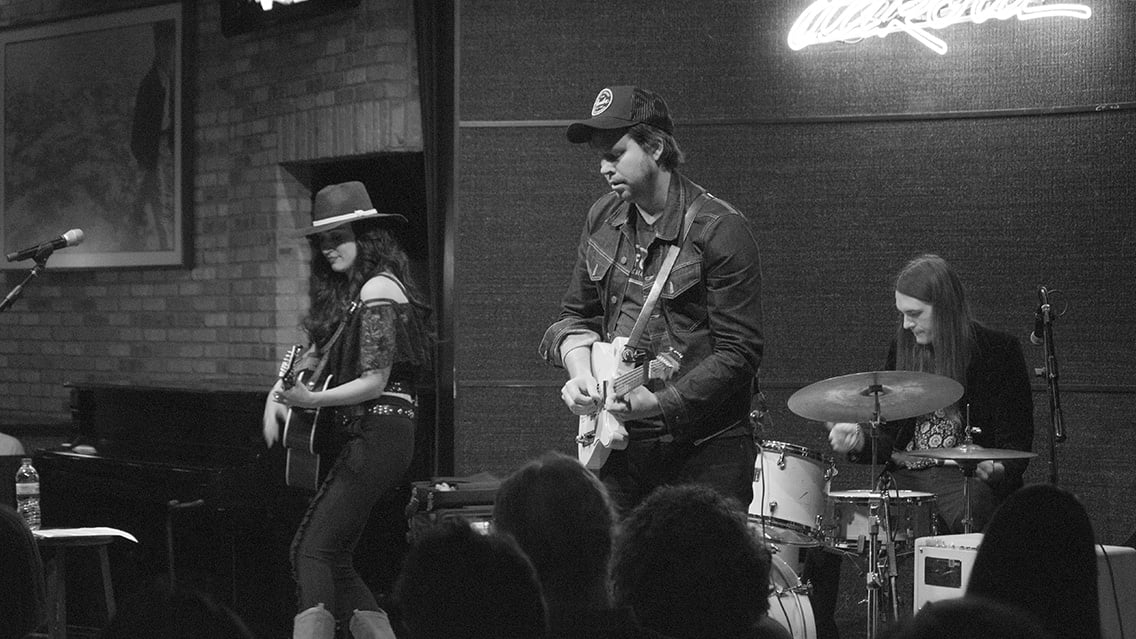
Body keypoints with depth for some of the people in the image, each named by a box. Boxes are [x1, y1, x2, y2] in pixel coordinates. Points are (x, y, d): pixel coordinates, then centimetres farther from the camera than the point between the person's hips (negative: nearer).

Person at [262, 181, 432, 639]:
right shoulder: (347, 293, 17)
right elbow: (314, 356, 20)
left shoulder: (378, 291, -11)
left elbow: (375, 381, -16)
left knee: (312, 550, -14)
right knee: (334, 557, 10)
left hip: (377, 435, -10)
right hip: (356, 438, 10)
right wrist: (277, 396, 4)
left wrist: (313, 400, -24)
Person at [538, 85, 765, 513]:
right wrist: (581, 374, -1)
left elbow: (739, 353, -14)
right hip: (619, 445, 5)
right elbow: (577, 314, 19)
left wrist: (660, 403, -21)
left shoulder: (720, 231, -12)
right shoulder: (602, 219, 9)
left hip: (705, 450, -5)